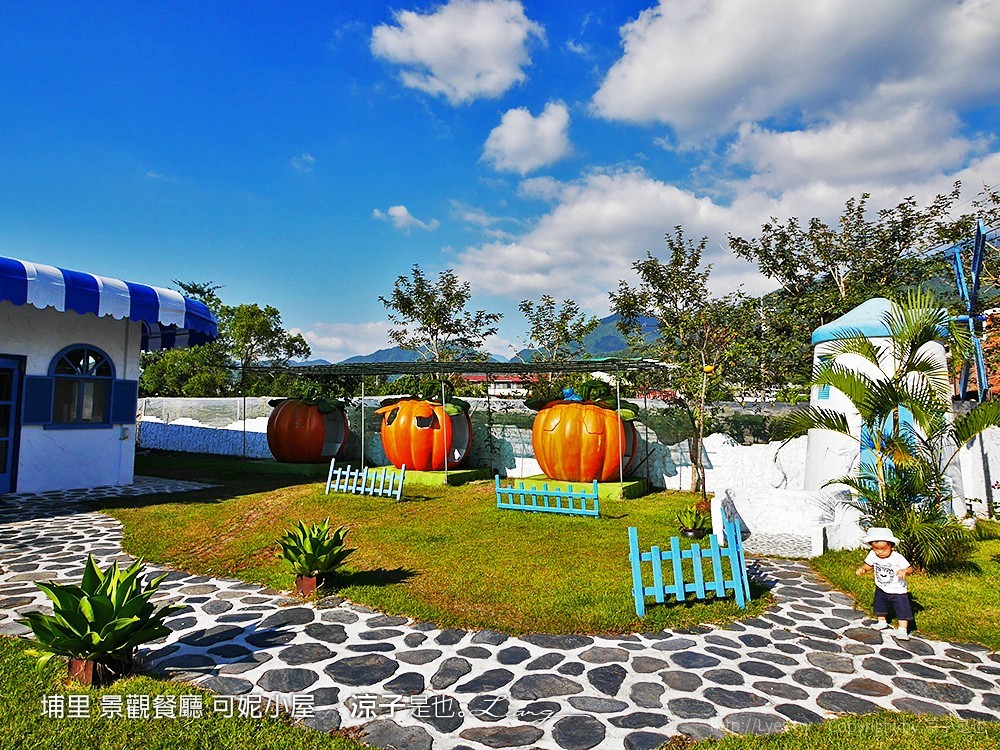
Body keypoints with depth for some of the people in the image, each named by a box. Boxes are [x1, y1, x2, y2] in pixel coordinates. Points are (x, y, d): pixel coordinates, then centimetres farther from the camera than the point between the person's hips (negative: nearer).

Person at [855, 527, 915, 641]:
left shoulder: (897, 558, -25)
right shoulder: (873, 555, -12)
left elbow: (910, 568, -22)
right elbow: (869, 565, 4)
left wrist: (904, 571, -44)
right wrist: (862, 569, -15)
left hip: (897, 590, -4)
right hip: (881, 589, 5)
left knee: (902, 609, -4)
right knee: (879, 606, 18)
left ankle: (903, 630, 10)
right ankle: (882, 622, 39)